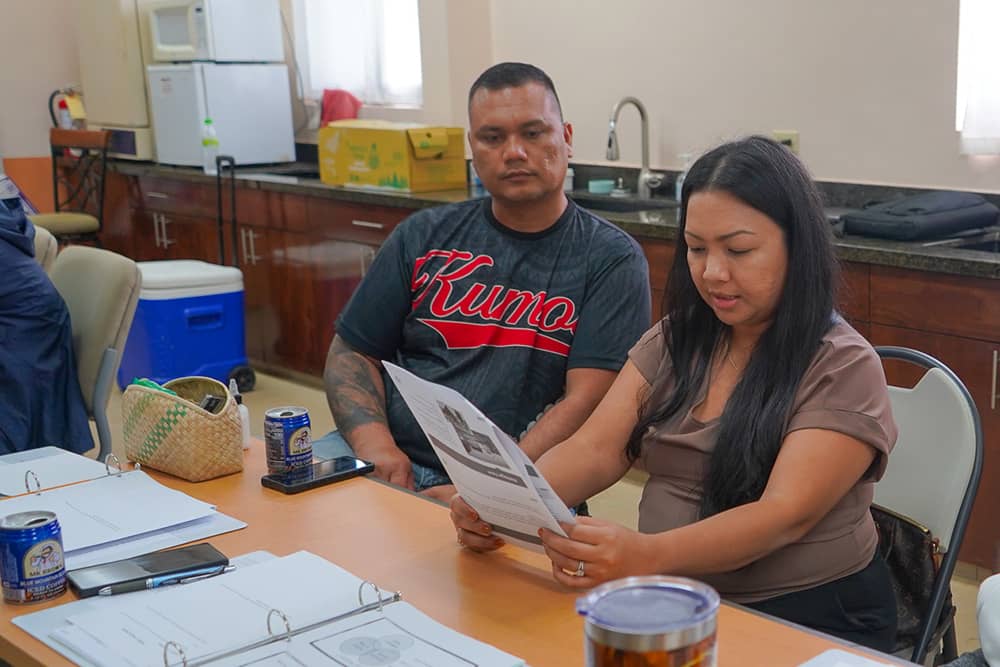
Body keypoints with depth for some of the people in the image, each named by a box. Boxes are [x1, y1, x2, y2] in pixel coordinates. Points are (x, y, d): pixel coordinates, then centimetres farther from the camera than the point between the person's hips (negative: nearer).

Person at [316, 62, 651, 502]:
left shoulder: (611, 259, 1)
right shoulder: (424, 236, 12)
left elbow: (586, 402, -8)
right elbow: (352, 351, 13)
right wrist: (374, 442, -7)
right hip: (394, 461, 3)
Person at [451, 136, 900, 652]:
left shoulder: (845, 369, -9)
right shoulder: (675, 340, 8)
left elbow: (785, 516, -21)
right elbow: (596, 451, -1)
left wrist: (647, 554, -38)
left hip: (808, 618, -5)